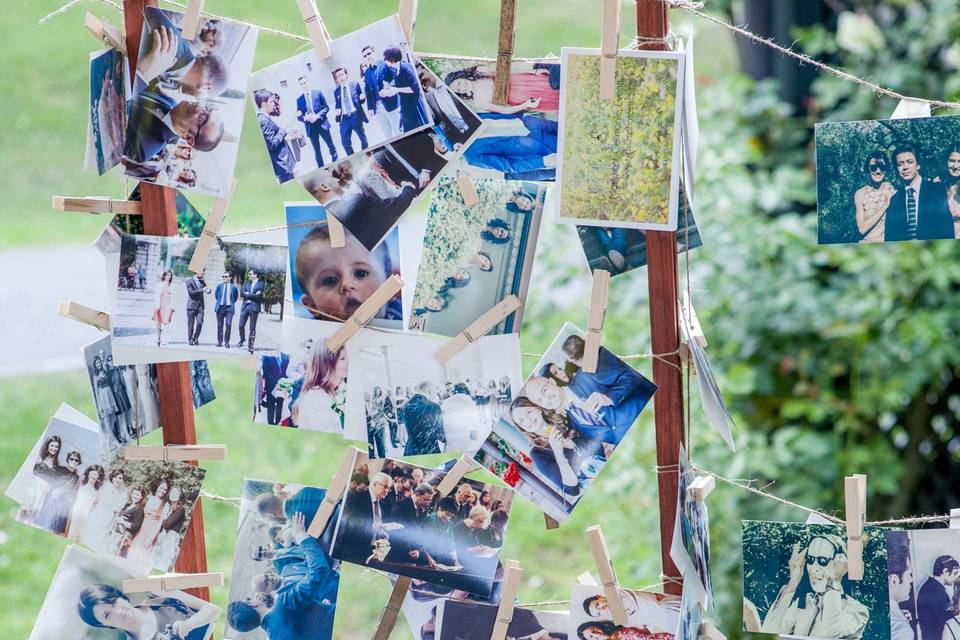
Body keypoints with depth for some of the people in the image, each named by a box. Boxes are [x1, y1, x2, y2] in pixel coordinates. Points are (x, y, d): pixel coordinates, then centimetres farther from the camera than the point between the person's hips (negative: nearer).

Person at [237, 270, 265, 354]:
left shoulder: (260, 284, 3)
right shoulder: (247, 283, 17)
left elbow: (259, 295, -7)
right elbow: (242, 293, 4)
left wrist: (248, 294, -6)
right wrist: (253, 295, -7)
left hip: (254, 307, -4)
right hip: (245, 306, 4)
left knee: (252, 328, -2)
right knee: (241, 325, -1)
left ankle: (250, 345, 4)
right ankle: (242, 339, 24)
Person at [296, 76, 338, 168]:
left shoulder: (318, 93, 1)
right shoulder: (299, 99, 4)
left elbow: (326, 107, -1)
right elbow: (299, 116, 6)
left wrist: (317, 116, -16)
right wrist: (304, 118, -17)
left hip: (322, 124, -1)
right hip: (310, 127, 1)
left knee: (331, 146, 7)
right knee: (317, 151, 8)